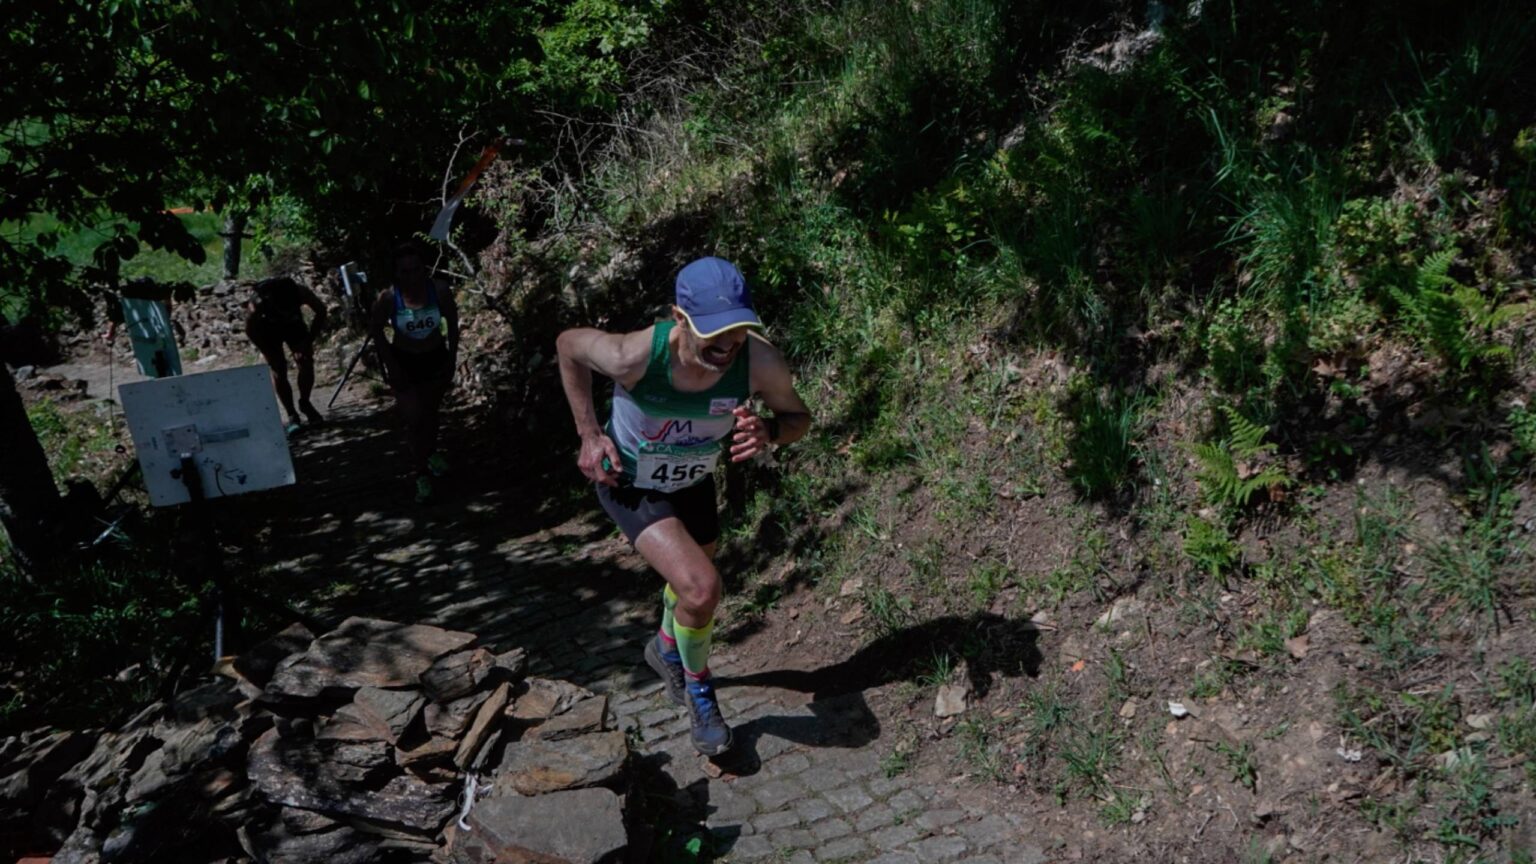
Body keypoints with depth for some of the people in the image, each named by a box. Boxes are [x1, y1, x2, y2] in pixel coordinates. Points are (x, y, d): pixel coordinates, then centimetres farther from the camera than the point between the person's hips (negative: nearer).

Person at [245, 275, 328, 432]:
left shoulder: (301, 291, -35)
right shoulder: (257, 302, -39)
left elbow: (320, 311, -17)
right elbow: (251, 330, -20)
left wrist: (309, 340, -19)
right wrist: (269, 354, -20)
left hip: (293, 323, 2)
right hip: (267, 328, -2)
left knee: (306, 362, -9)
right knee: (279, 370, -9)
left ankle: (305, 403, 13)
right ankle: (292, 416, 0)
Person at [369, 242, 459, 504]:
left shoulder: (439, 289, -22)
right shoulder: (388, 298, -25)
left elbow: (452, 322, -6)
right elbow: (376, 330, -10)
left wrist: (452, 357, -4)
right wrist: (391, 365, -12)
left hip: (436, 358, 2)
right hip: (404, 362, -2)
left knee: (431, 412, 22)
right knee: (414, 419, -6)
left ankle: (431, 453, 47)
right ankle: (422, 474, 6)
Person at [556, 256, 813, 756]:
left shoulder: (760, 362, -31)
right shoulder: (634, 356, -37)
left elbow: (798, 417, -12)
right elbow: (569, 345, -15)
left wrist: (768, 432, -35)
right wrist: (589, 434, -15)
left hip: (693, 482, 4)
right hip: (629, 483, -4)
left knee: (690, 580, 27)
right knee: (702, 589, -21)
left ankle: (667, 650, 62)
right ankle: (699, 693, 10)